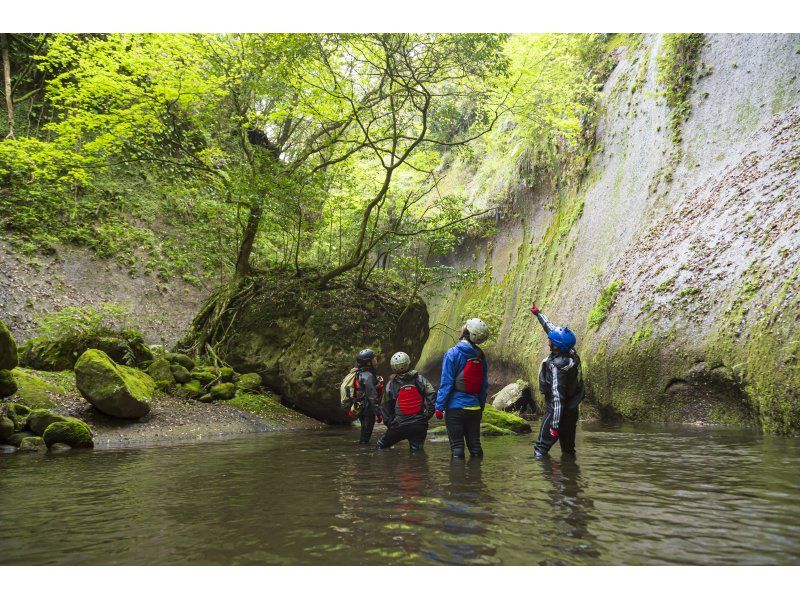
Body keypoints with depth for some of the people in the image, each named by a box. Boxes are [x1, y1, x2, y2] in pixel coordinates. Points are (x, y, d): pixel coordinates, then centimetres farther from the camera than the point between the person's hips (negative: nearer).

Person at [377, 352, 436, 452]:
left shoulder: (391, 384, 1)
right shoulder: (420, 379, -1)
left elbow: (385, 406, 5)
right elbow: (432, 394, -13)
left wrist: (389, 422, 13)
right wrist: (428, 414, -6)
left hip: (399, 425, 0)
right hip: (419, 425, 0)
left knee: (381, 445, 19)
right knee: (416, 451, 12)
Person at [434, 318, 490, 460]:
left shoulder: (452, 354, -11)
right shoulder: (481, 356, 6)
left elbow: (446, 383, -14)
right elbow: (485, 384, 9)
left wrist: (439, 406, -9)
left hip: (455, 407, -5)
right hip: (475, 408, 5)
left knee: (457, 447, 1)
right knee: (475, 445, 13)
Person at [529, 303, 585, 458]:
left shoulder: (556, 367, -30)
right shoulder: (571, 351, -8)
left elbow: (557, 398, -30)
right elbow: (551, 327, 8)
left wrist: (554, 425, -27)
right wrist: (538, 313, 19)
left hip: (558, 411, -8)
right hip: (572, 410, 8)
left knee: (542, 447, -2)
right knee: (568, 448, 18)